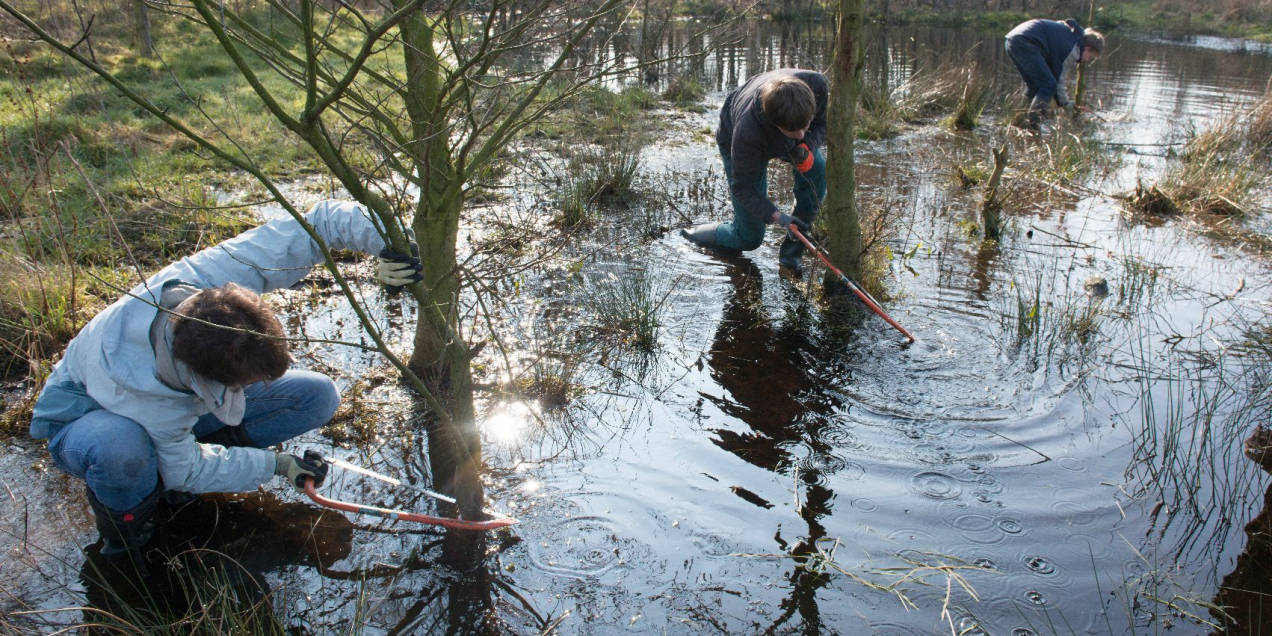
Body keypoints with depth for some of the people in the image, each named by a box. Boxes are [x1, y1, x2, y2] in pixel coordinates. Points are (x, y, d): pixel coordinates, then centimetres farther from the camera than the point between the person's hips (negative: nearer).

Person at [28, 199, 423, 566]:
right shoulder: (135, 387, -43)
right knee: (118, 447, -44)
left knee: (319, 395, -13)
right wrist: (276, 465, -19)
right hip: (87, 423, -5)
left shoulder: (214, 278, -35)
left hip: (185, 402, 5)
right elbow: (185, 470, -24)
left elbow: (319, 221, -30)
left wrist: (388, 244, -43)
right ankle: (126, 519, -9)